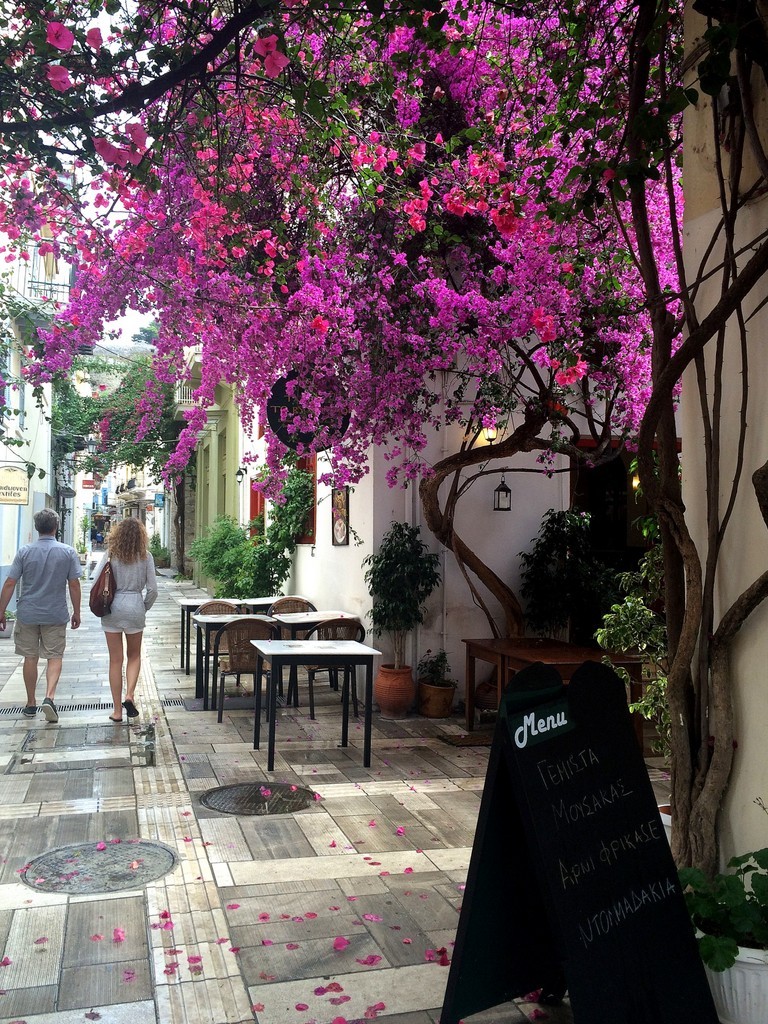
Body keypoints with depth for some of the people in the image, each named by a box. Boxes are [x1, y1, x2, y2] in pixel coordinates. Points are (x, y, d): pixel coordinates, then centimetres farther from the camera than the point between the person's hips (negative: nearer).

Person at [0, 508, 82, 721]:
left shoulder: (24, 552, -4)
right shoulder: (68, 552, -5)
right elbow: (74, 585, -3)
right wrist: (76, 613, 7)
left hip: (27, 614, 1)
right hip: (56, 615, -1)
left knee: (30, 658, 12)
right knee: (55, 657, 6)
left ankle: (31, 704, 21)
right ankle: (49, 697, -13)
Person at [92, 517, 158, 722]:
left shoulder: (111, 555, -2)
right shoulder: (145, 557, -3)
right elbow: (152, 589, -4)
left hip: (112, 608, 0)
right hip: (135, 608, 0)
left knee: (115, 660, 7)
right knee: (134, 656, 19)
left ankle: (117, 710, 11)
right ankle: (129, 695, -2)